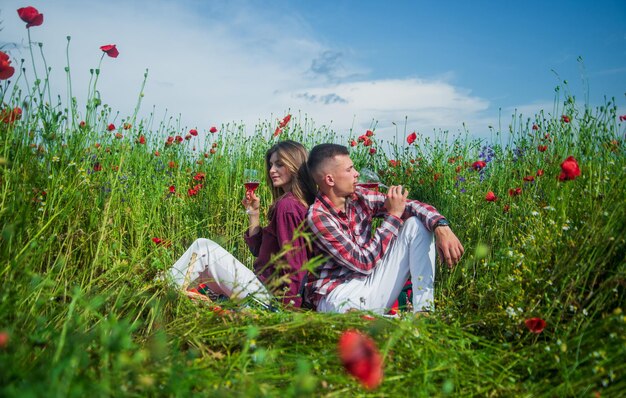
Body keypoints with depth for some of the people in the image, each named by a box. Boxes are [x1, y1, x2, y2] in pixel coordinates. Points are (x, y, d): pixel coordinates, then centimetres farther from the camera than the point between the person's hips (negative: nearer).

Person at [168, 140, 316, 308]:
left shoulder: (286, 205, -17)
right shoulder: (299, 203, 13)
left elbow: (292, 261, -20)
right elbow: (259, 250, 16)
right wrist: (254, 214, 7)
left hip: (269, 293, -9)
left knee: (203, 247, -4)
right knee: (202, 246, 13)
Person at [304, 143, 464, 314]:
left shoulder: (359, 196, 1)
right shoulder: (317, 217, -19)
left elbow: (411, 205, 1)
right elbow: (364, 263, -19)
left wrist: (441, 226, -20)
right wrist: (393, 215, -15)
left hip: (371, 281, 8)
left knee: (416, 223, -5)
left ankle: (424, 309, -13)